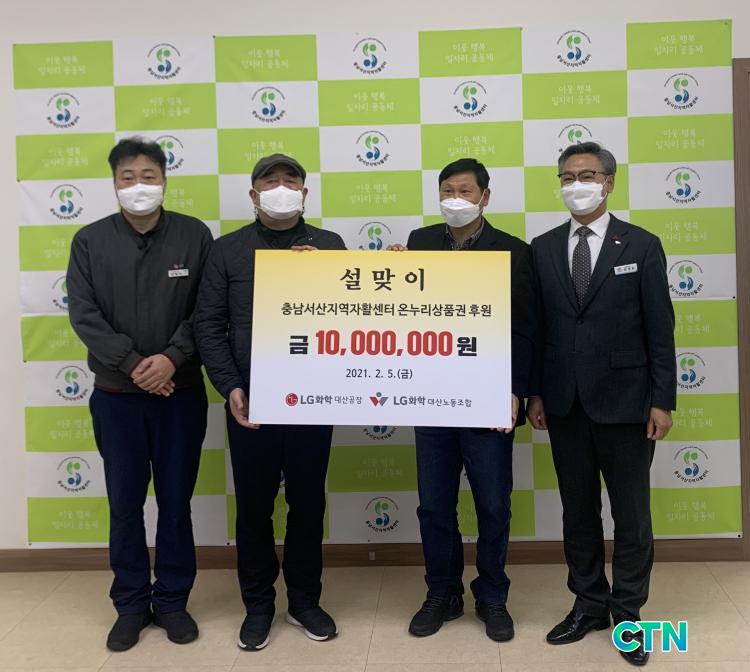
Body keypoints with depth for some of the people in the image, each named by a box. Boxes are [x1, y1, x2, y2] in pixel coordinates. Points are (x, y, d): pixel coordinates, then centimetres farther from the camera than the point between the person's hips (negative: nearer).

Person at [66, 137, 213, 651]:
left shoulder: (195, 235, -2)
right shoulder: (90, 241, 1)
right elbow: (84, 315, -5)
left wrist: (172, 358, -17)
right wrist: (132, 363, -15)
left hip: (181, 392, -1)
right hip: (116, 395, 1)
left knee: (176, 500, 8)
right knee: (125, 503, 9)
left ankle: (173, 600, 24)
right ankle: (132, 604, 24)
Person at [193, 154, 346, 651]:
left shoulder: (329, 246, 6)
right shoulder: (227, 250, 4)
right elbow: (209, 325, 1)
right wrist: (230, 387, -9)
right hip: (250, 400, 0)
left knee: (308, 502, 10)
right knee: (254, 505, 9)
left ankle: (305, 600, 27)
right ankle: (258, 604, 25)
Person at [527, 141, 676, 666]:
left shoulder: (642, 246, -1)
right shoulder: (543, 249, 6)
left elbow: (660, 330, -3)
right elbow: (536, 326, 6)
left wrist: (663, 400, -7)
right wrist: (535, 393, 3)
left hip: (623, 402, -2)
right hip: (564, 404, 3)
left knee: (631, 512, 7)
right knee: (578, 510, 13)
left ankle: (628, 613, 21)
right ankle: (590, 603, 27)